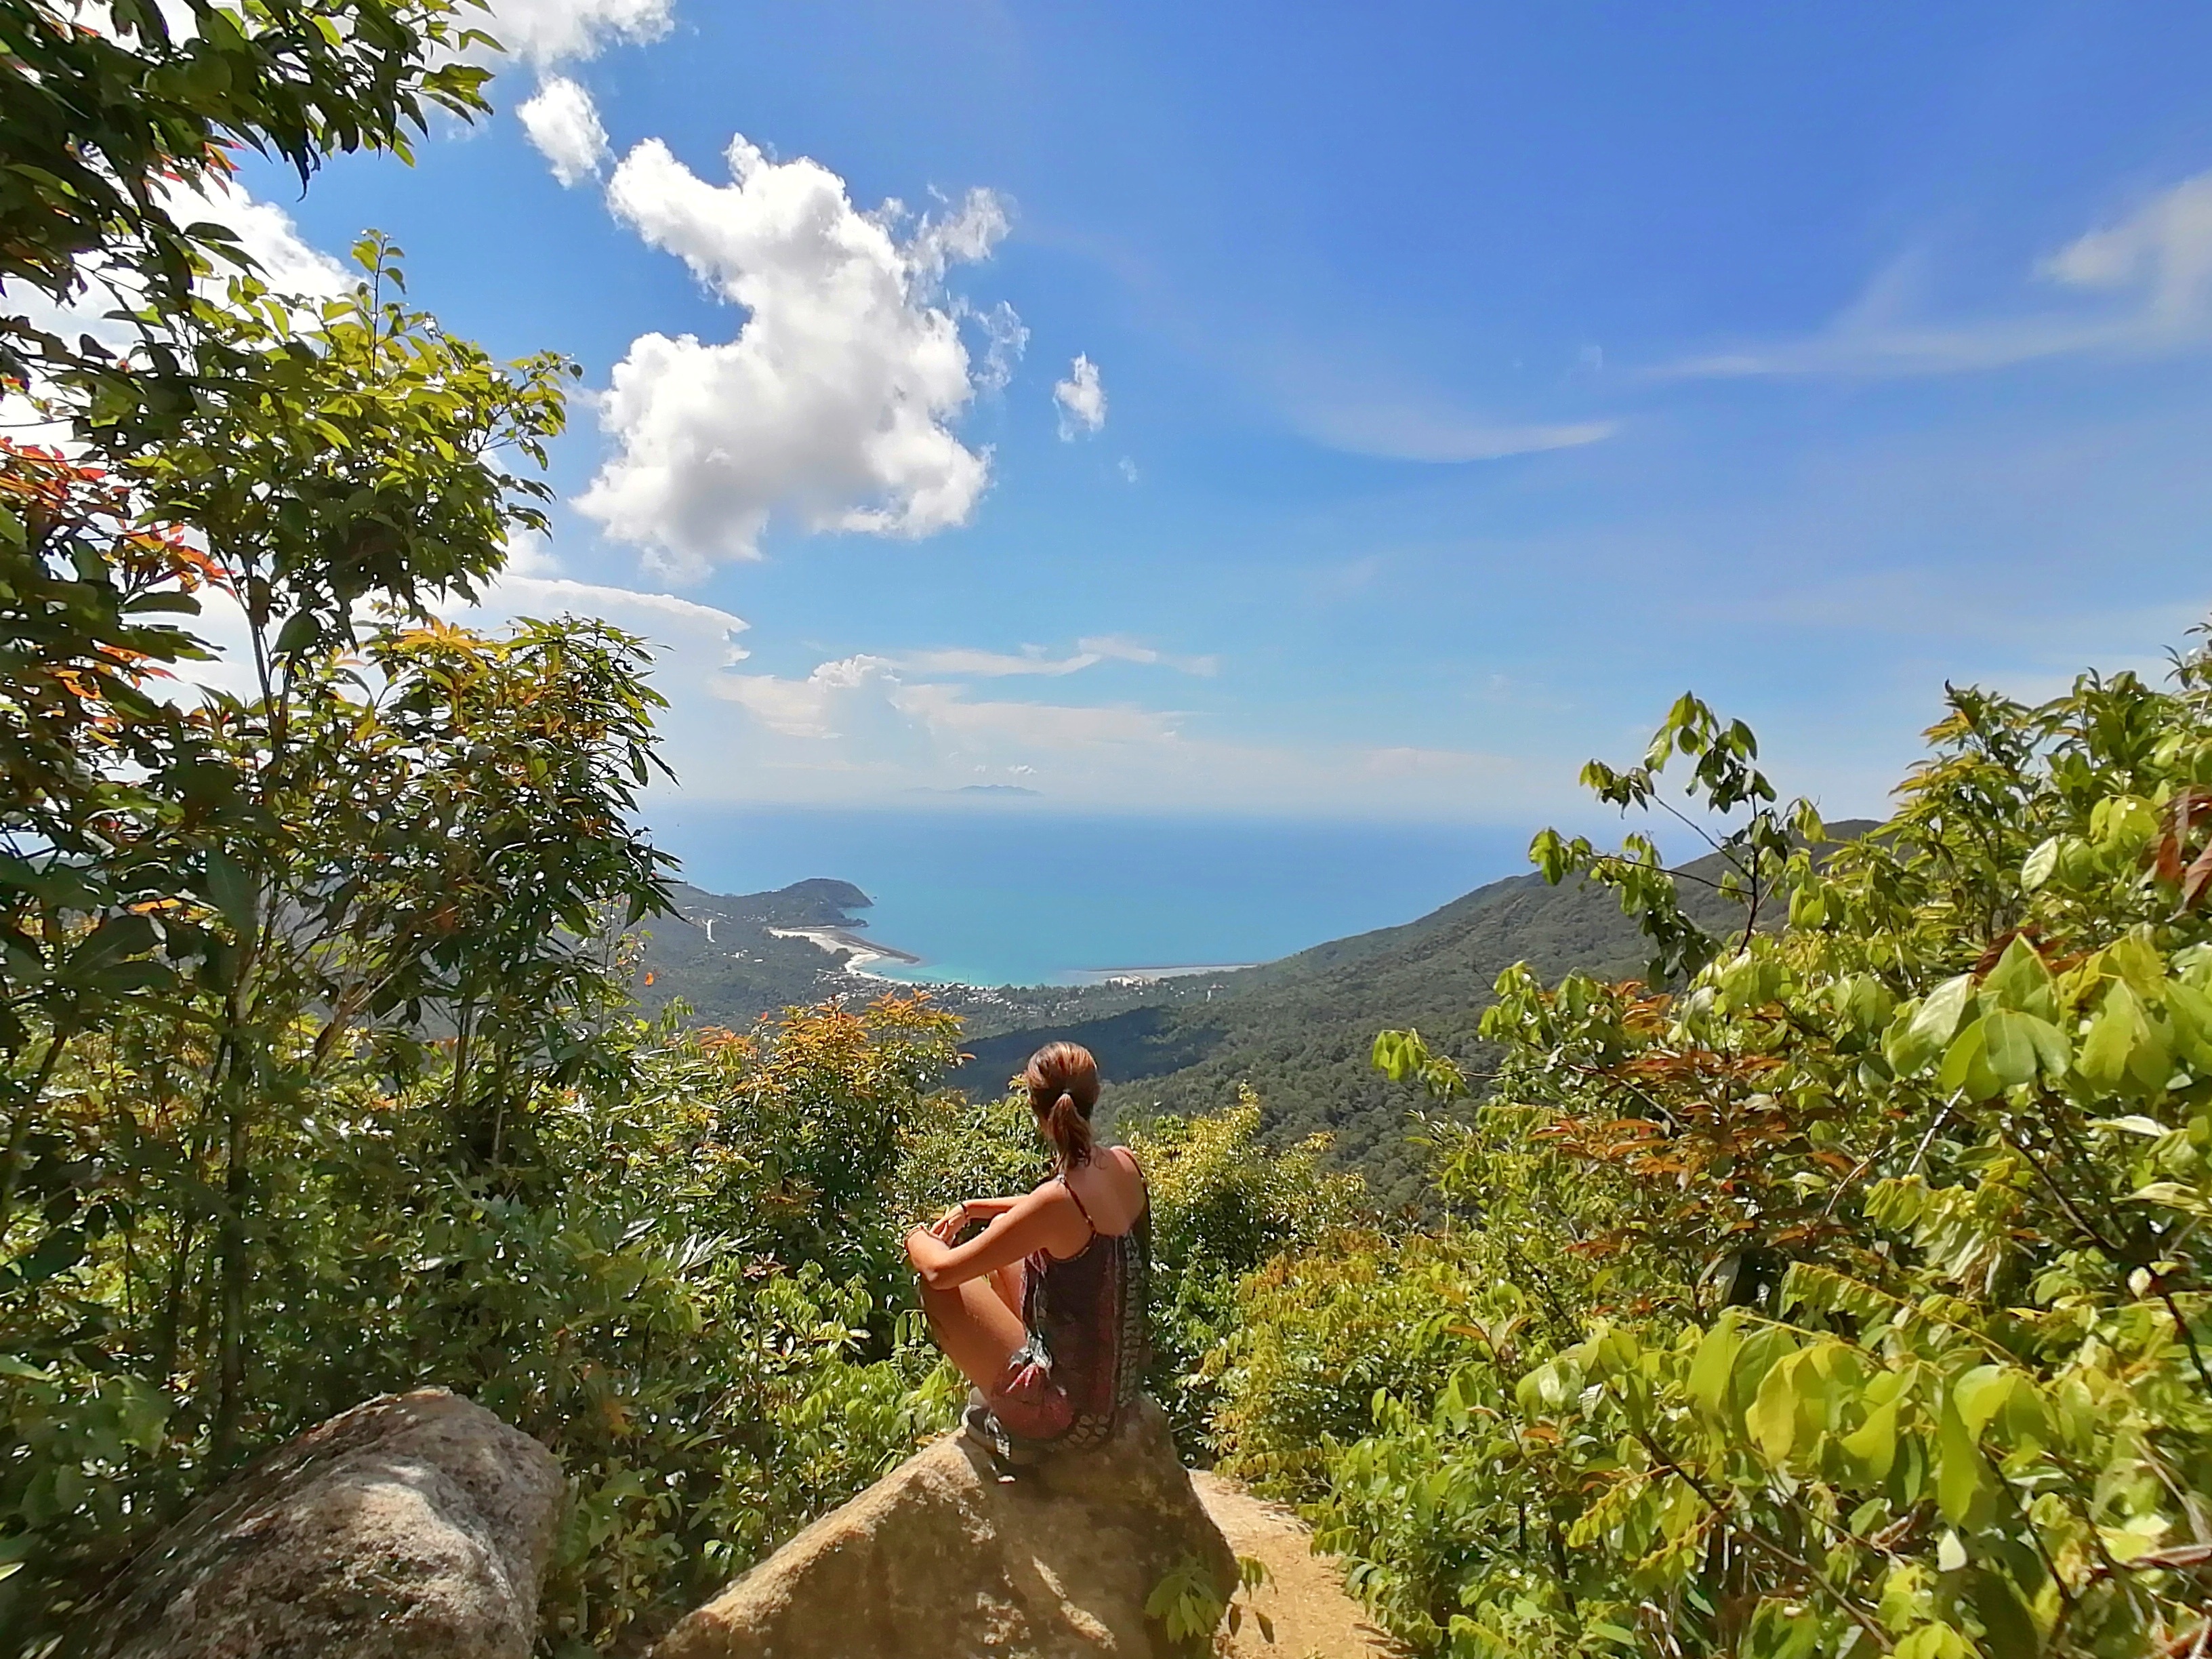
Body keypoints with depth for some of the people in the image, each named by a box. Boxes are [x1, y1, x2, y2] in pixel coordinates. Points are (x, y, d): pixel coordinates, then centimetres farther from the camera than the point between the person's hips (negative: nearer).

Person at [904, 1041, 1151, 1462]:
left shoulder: (1059, 1199, -29)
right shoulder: (1125, 1166, -7)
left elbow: (941, 1270, -20)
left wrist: (917, 1238, 2)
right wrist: (971, 1208, 14)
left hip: (1075, 1413, -7)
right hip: (1121, 1380, 7)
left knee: (938, 1285, -1)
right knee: (999, 1246, 18)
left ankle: (995, 1415, 18)